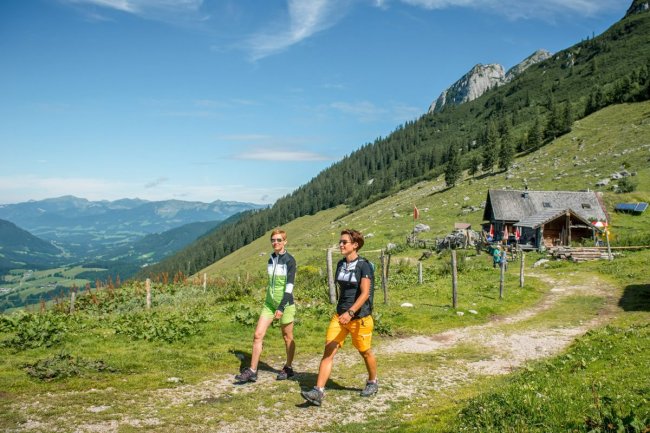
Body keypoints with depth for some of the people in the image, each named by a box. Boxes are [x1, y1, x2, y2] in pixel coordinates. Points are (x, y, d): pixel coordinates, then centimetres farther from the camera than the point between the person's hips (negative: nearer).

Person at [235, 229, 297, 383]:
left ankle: (288, 368, 25)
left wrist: (281, 308, -24)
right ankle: (252, 371, 2)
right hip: (269, 303, 6)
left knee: (287, 337, 8)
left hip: (285, 303, -6)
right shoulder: (271, 259, 8)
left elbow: (290, 286, -18)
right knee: (258, 335, -3)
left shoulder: (289, 260, -11)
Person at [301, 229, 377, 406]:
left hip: (359, 317, -6)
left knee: (365, 352, 13)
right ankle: (318, 392, -7)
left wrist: (350, 312, -30)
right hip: (340, 315, 6)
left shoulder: (364, 265, -13)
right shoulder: (341, 264, 7)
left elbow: (365, 293, -20)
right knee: (328, 351, -5)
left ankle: (373, 383, 38)